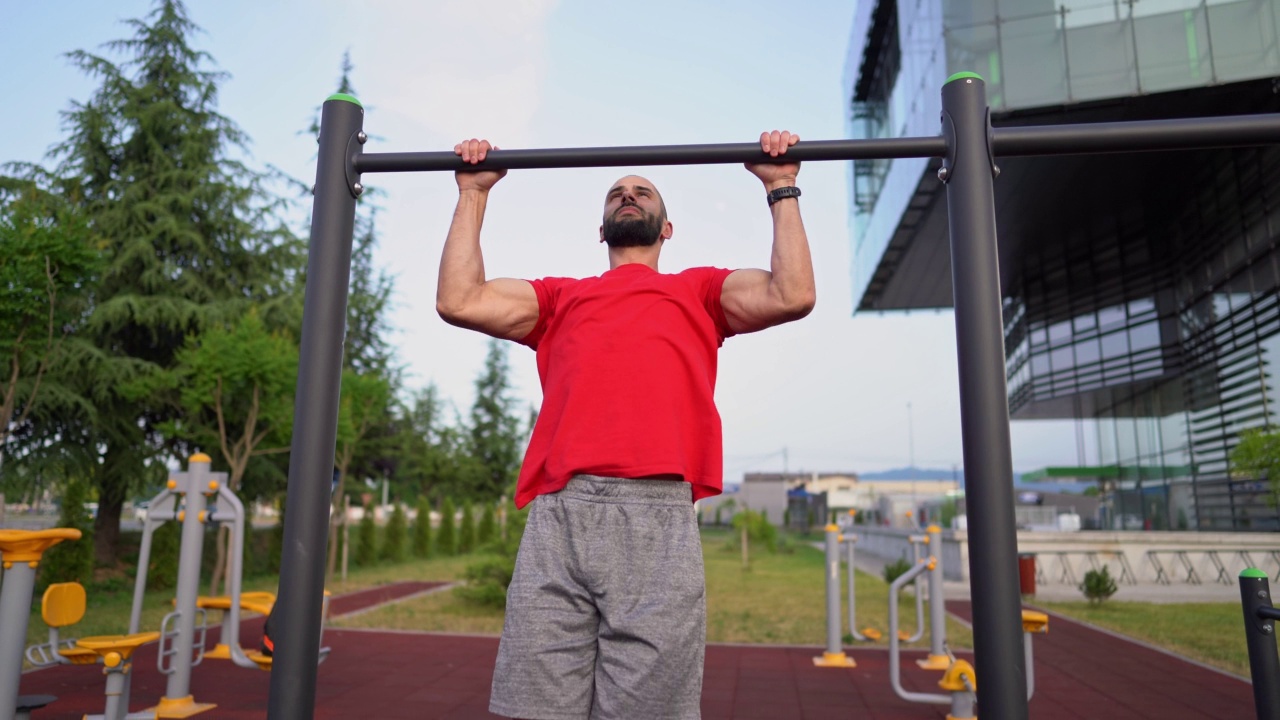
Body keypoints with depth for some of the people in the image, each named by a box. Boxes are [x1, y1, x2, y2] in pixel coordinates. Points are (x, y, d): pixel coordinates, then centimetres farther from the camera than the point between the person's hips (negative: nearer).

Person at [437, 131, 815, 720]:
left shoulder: (698, 290, 26)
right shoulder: (562, 296, 30)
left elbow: (792, 296, 10)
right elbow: (459, 301, 17)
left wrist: (782, 190, 20)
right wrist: (474, 193, 27)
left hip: (657, 516, -1)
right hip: (558, 517, 2)